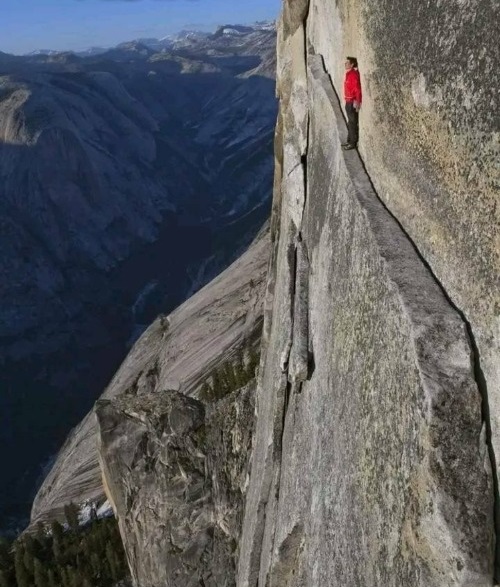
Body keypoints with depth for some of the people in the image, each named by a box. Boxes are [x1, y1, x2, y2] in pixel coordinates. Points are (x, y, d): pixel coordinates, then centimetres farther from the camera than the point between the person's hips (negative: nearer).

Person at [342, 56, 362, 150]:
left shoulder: (354, 75, -17)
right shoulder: (348, 74, 11)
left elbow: (357, 90, -21)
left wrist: (357, 102, -24)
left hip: (352, 102, -10)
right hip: (348, 102, 10)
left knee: (353, 123, -3)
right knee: (350, 123, 18)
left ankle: (353, 143, 3)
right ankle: (350, 141, 28)